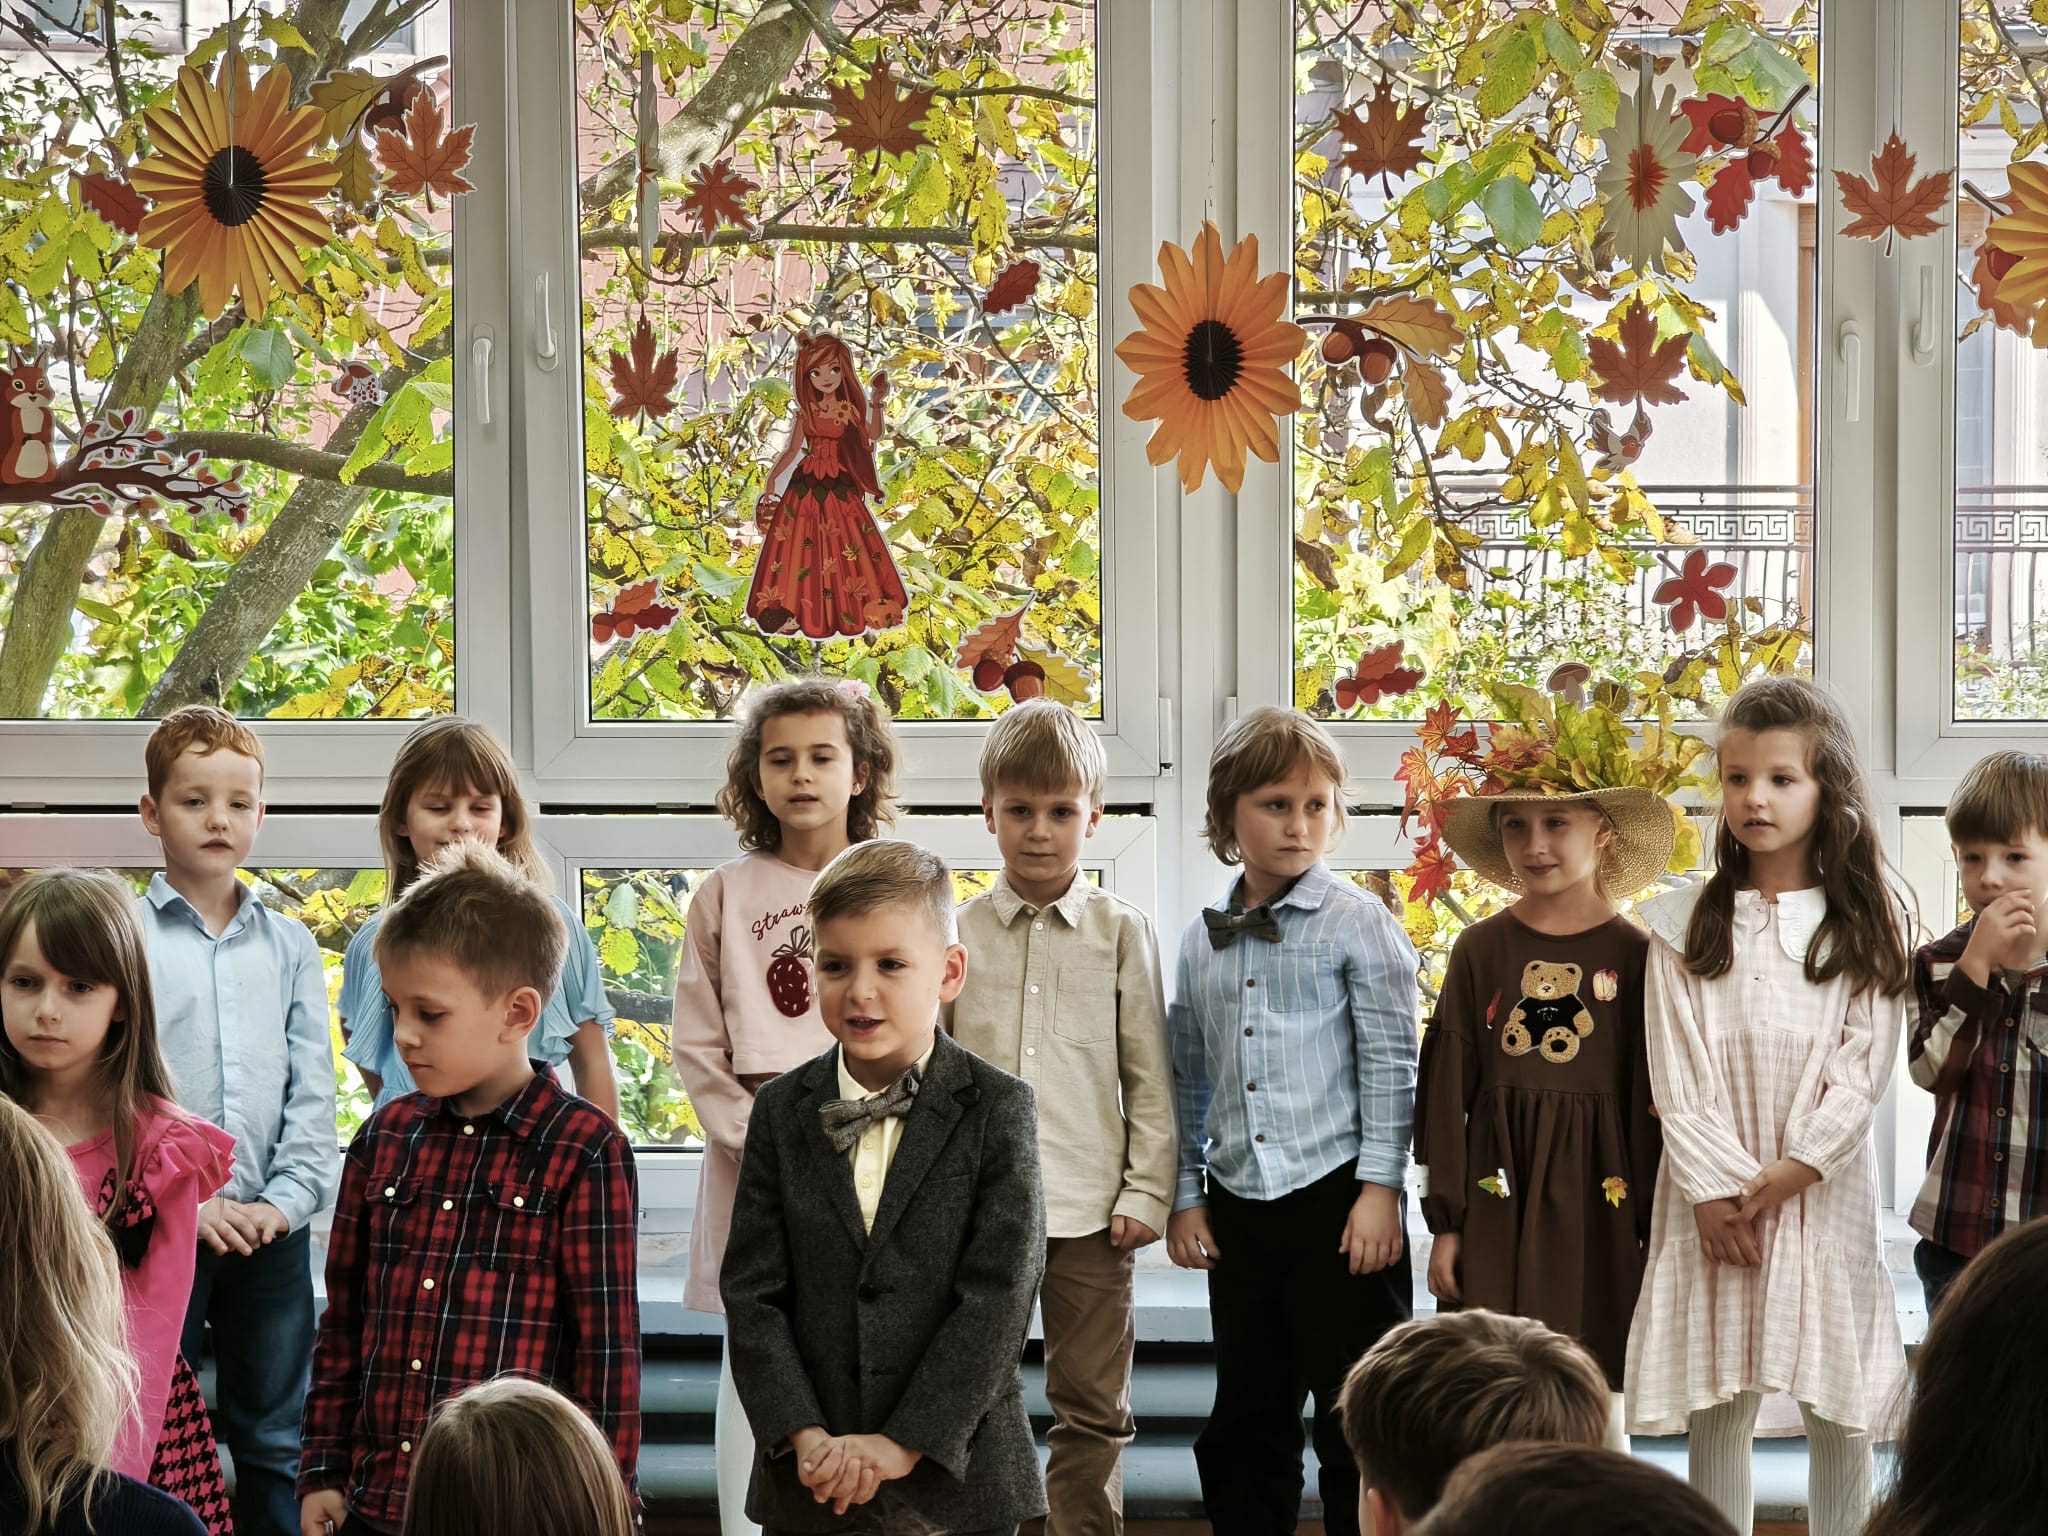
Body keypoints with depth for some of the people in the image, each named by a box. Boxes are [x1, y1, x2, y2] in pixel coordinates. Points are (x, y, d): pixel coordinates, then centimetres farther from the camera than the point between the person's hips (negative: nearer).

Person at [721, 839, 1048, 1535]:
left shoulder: (998, 1107, -4)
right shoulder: (781, 1111, 3)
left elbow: (998, 1294, -10)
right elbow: (752, 1290, -1)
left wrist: (905, 1443, -15)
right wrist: (805, 1436, -12)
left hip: (956, 1473, -2)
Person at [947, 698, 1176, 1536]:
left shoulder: (1121, 930, 1)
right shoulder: (958, 932, 4)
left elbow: (1150, 1076, 2)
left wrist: (1147, 1191, -3)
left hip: (1088, 1206, -1)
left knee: (1092, 1408, 7)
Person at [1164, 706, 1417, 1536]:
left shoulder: (1357, 923, -4)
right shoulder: (1201, 942, 10)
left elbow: (1390, 1062, -6)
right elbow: (1186, 1078, 15)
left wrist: (1380, 1185, -10)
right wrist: (1184, 1195, 11)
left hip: (1337, 1193, -5)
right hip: (1238, 1204, 5)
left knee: (1355, 1420, 0)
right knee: (1245, 1422, 12)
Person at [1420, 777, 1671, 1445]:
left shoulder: (1634, 955, 1)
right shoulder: (1480, 949, 4)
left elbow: (1650, 1100, 3)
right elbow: (1446, 1089, 5)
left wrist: (1654, 1229, 0)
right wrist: (1446, 1221, 2)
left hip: (1599, 1196, -1)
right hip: (1499, 1197, 1)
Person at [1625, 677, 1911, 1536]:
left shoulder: (1865, 922, 3)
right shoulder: (1686, 926, 3)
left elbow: (1864, 1066, -3)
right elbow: (1674, 1072, -2)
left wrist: (1794, 1171, -13)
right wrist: (1715, 1189, -11)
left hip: (1824, 1192, 0)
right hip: (1713, 1192, 0)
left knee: (1840, 1411, 3)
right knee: (1716, 1408, 3)